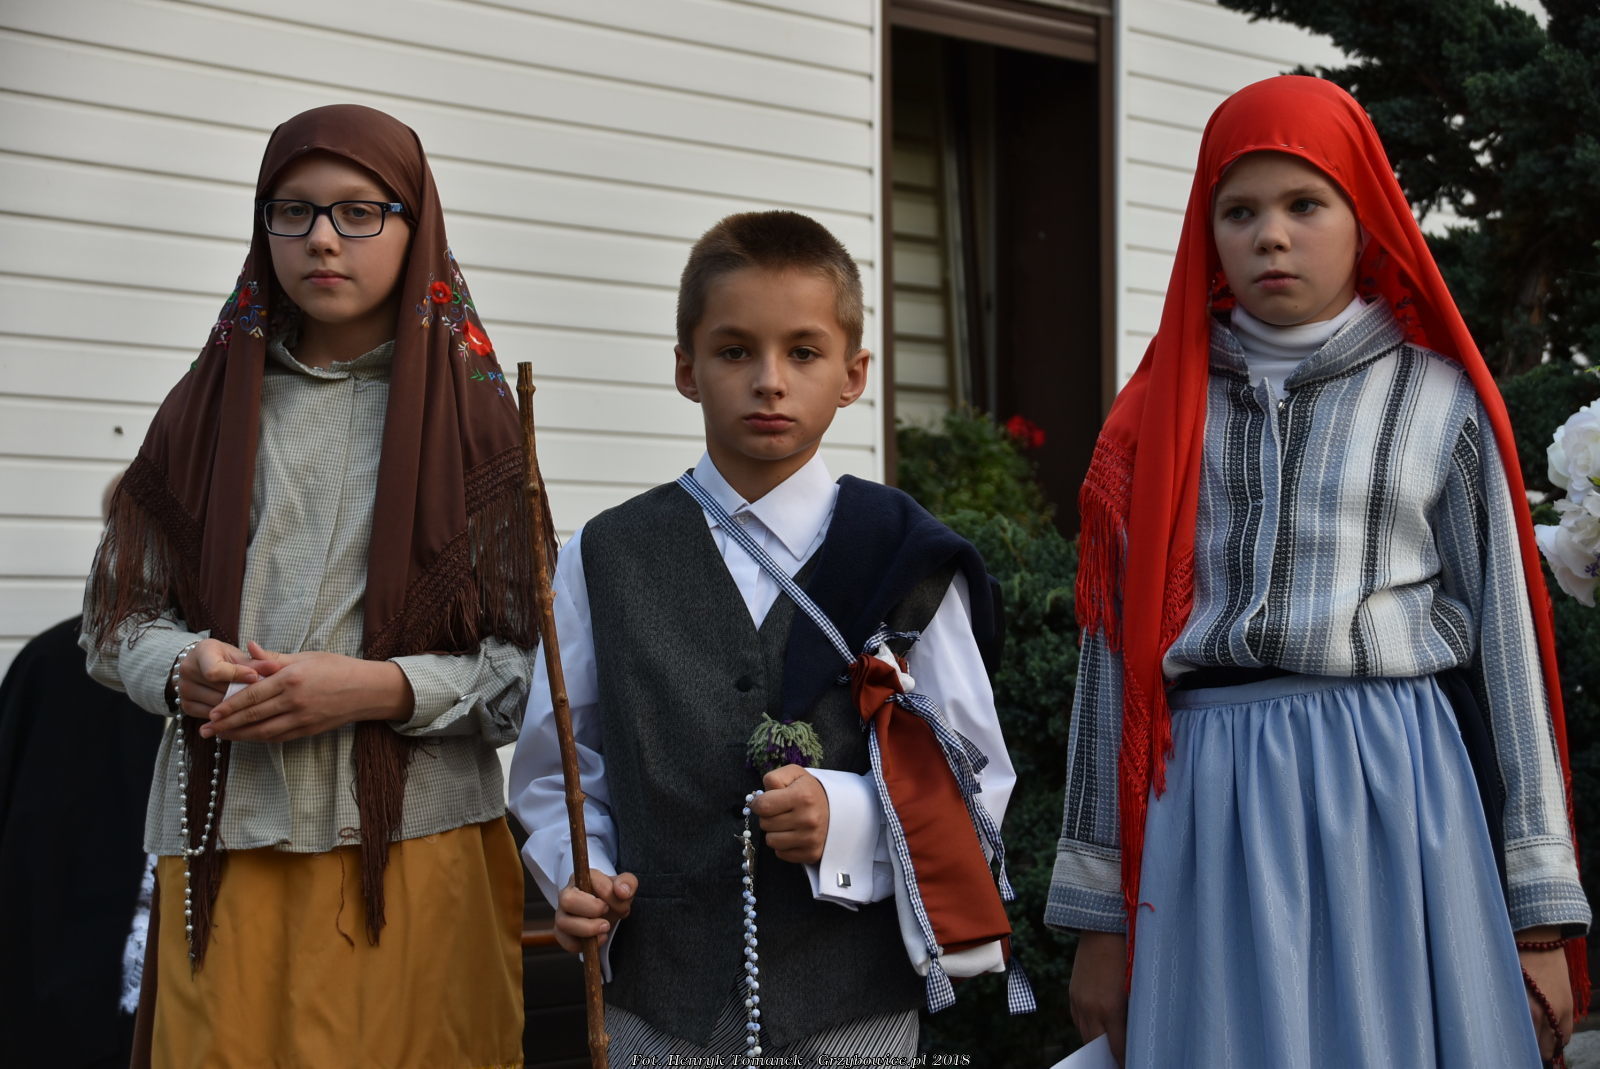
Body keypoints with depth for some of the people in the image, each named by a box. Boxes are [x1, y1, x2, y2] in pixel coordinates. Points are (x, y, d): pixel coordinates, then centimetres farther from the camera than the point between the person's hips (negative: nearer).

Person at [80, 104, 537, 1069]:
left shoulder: (469, 416, 4)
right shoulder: (212, 406, 11)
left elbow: (525, 662, 1)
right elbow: (123, 616, 13)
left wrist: (381, 687, -15)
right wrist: (184, 668, -8)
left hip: (412, 844, -2)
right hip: (224, 846, 2)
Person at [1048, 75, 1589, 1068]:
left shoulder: (1438, 400, 6)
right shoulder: (1162, 412, 9)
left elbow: (1507, 647, 5)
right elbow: (1115, 657, 8)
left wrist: (1544, 913, 1)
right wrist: (1099, 913, 6)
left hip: (1394, 799, -1)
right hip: (1209, 811, 1)